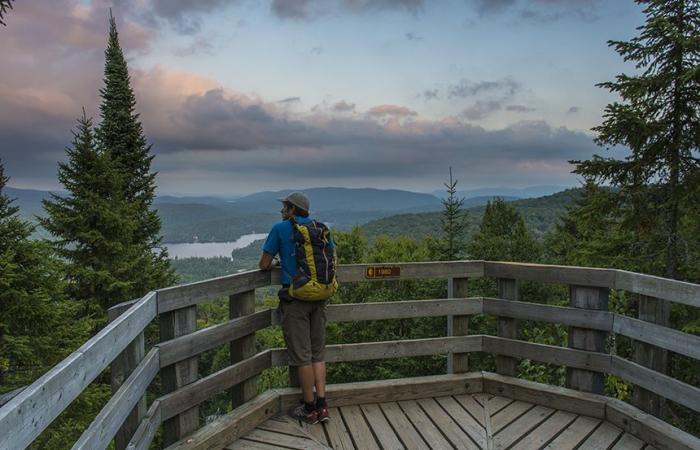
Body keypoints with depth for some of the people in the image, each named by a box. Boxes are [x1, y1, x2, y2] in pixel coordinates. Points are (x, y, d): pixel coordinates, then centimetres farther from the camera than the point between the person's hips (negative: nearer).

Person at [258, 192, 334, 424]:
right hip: (319, 297, 5)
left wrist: (270, 262, 21)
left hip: (295, 297, -5)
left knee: (302, 355, 3)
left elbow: (264, 264, -1)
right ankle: (322, 405, 13)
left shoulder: (280, 228, -3)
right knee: (318, 353, 13)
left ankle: (309, 408, 12)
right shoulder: (321, 228, 10)